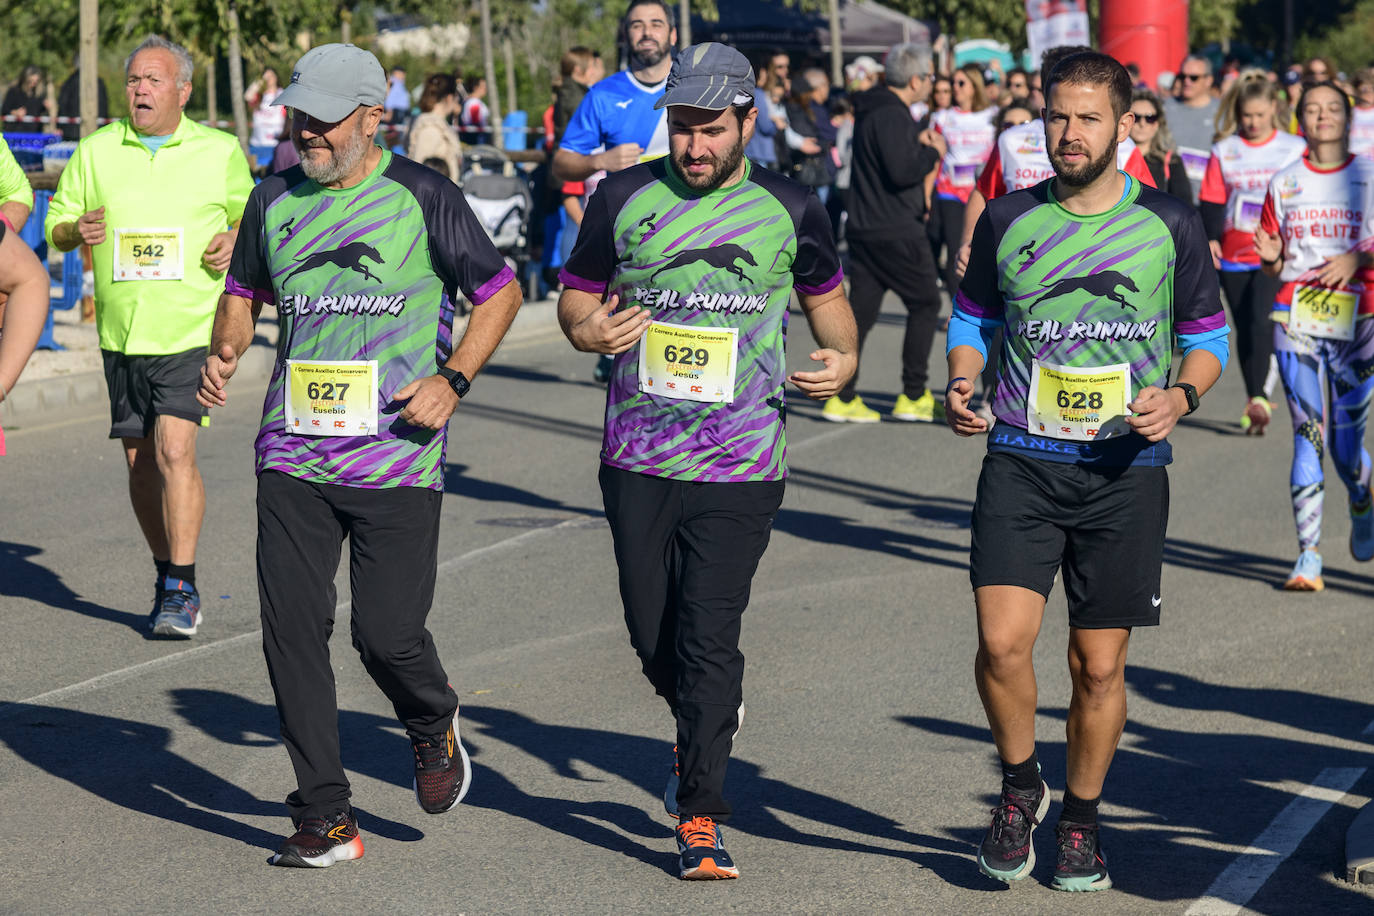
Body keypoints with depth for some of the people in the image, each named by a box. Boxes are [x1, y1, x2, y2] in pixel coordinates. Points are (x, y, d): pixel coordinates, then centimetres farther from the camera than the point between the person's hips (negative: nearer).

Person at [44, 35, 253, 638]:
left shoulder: (220, 152, 4)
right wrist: (78, 229, -11)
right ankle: (167, 575, 25)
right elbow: (55, 224, 12)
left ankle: (182, 590, -11)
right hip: (121, 333, 3)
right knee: (141, 461, 9)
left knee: (174, 452, -16)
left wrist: (234, 240, -7)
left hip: (191, 331, -3)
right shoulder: (96, 151, 6)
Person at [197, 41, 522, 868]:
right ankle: (324, 818, 6)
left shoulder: (422, 196, -3)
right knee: (293, 628, -4)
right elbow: (244, 291, 23)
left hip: (398, 457, -3)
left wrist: (453, 380, -8)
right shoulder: (276, 201, 8)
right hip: (294, 457, 4)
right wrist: (225, 354, 3)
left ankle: (434, 726, 29)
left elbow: (500, 291, 5)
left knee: (388, 630, -7)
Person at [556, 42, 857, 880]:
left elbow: (827, 298, 15)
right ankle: (709, 722, 40)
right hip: (638, 460, 2)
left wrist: (842, 359, -6)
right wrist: (590, 331, -12)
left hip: (742, 466, -2)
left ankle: (701, 813, 0)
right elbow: (577, 297, 11)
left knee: (711, 636, -9)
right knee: (653, 635, 8)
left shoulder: (790, 210, 1)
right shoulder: (626, 198, 3)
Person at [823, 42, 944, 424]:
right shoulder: (891, 115, -17)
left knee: (862, 312, 7)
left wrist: (917, 143, 11)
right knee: (925, 305, 4)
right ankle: (913, 396, 5)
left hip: (864, 230, 9)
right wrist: (933, 152, -8)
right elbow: (901, 171, -24)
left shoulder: (869, 110, 14)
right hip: (896, 232, -9)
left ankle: (842, 397, 4)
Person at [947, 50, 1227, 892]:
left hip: (1125, 469, 0)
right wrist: (961, 384, -2)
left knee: (1100, 663, 5)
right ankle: (1021, 784, 12)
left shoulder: (1170, 227, 1)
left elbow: (1208, 333, 10)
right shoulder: (1008, 220, 3)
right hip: (1021, 461, 0)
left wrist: (1181, 396, -10)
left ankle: (1082, 817, 26)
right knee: (1002, 640, -15)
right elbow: (974, 316, 17)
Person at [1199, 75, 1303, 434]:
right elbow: (1211, 201, 6)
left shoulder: (1295, 149, 3)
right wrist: (1209, 238, -8)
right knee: (1244, 330, 7)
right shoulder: (1224, 151, 7)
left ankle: (1257, 400, -20)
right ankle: (1256, 399, 18)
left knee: (1260, 321, -19)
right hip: (1234, 254, 3)